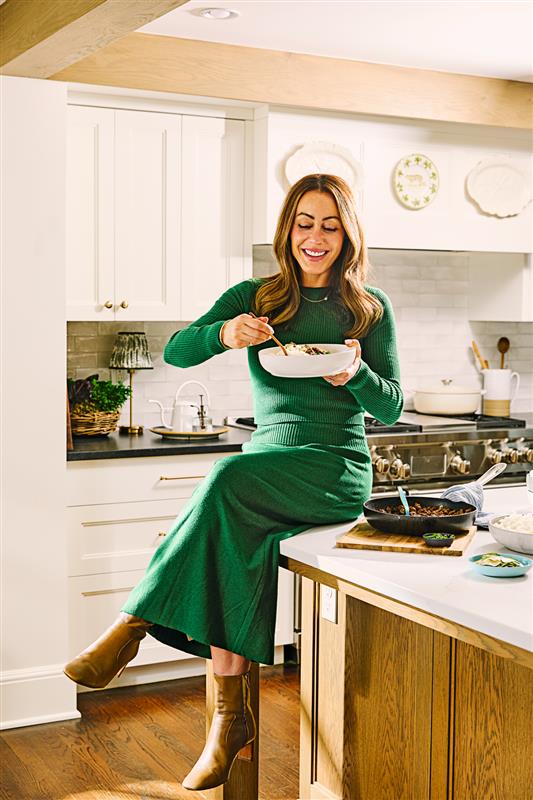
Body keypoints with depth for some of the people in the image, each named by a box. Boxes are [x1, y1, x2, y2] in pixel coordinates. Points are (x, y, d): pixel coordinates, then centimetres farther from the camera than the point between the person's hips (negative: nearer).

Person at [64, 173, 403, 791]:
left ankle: (130, 627, -26)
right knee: (236, 535, -31)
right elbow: (175, 351, 0)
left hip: (338, 468, -2)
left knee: (230, 479, -32)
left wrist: (355, 373, -16)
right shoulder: (255, 298, 11)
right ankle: (230, 715, -23)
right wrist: (223, 333, -21)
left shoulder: (370, 308, 8)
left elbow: (391, 407, 6)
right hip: (265, 469, 2)